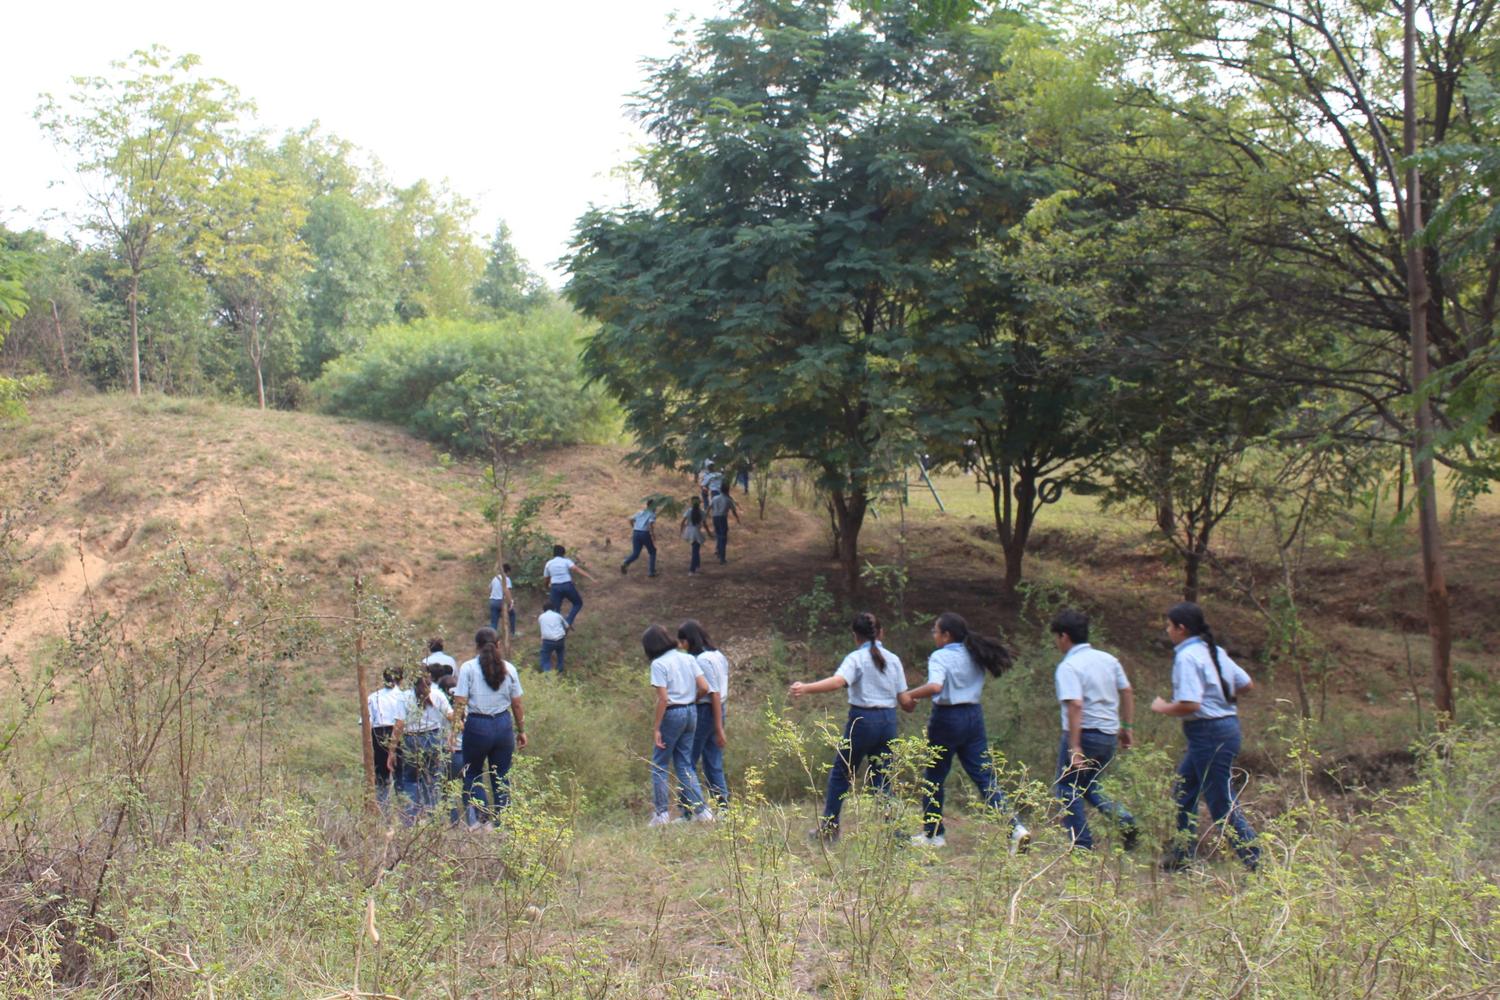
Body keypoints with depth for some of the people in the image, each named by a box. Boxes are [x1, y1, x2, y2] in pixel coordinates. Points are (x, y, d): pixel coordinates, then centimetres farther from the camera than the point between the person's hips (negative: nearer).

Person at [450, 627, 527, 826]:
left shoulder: (468, 668, -6)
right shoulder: (508, 669, 3)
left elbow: (460, 702, -10)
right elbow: (517, 704, 6)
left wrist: (454, 729, -7)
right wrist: (521, 731, 15)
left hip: (477, 725, -3)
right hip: (504, 724, 3)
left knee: (472, 773, 14)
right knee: (502, 776, 12)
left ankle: (482, 816, -4)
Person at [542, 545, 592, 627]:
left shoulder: (549, 563, 10)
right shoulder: (566, 561, 1)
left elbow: (545, 578, 16)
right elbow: (577, 569, -14)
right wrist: (590, 577, -21)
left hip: (555, 588, 2)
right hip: (568, 586, -2)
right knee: (578, 603, 18)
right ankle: (568, 622, 0)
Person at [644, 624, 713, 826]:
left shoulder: (659, 664, -11)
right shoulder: (689, 658, 7)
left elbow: (663, 699, -17)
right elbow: (704, 688, 1)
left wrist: (656, 728, -12)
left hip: (672, 713, -7)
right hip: (691, 712, 7)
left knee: (659, 765, 5)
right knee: (684, 764, 13)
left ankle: (661, 813, 4)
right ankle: (701, 810, 8)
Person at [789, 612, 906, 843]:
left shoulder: (856, 658, -7)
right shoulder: (893, 659, 7)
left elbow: (837, 681, -26)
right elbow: (902, 697, 6)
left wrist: (805, 688, -35)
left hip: (862, 718, -4)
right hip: (888, 720, 4)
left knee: (840, 774, 8)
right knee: (882, 778, 11)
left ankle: (829, 828, 11)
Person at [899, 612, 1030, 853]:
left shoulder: (940, 657, -12)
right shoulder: (974, 655, 9)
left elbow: (935, 686, -28)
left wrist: (909, 695, -15)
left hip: (947, 718, -6)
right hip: (974, 716, 6)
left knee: (934, 779, 10)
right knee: (985, 777, 4)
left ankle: (932, 834, 18)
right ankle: (1015, 828, -9)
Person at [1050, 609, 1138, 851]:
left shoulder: (1068, 667, -15)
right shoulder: (1108, 659, 9)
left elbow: (1075, 706, -24)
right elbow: (1127, 692, 11)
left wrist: (1074, 748, -25)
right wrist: (1127, 726, 18)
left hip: (1084, 733, -8)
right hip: (1109, 734, 8)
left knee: (1067, 789, 6)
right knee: (1087, 785, 22)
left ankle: (1082, 846, 2)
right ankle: (1123, 818, 1)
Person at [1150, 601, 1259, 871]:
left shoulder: (1187, 657, -18)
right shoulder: (1213, 651, 10)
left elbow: (1189, 704, -25)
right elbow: (1245, 683, 16)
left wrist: (1162, 707, -9)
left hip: (1209, 734, -10)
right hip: (1226, 725, 10)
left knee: (1223, 805, -4)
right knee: (1184, 790, 17)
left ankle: (1257, 863, -1)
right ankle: (1182, 857, 23)